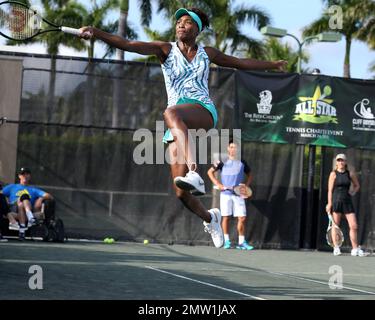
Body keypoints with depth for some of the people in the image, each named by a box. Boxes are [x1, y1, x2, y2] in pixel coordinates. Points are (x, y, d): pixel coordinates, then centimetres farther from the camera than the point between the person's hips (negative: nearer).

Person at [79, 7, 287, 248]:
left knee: (171, 113, -40)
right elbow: (127, 45, -2)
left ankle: (194, 174, -58)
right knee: (181, 192, -6)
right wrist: (96, 33, -15)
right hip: (178, 127, 2)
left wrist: (273, 64, 36)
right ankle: (209, 217, 28)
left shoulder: (207, 53, 17)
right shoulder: (166, 49, 12)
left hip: (203, 112, -2)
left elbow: (242, 63, 32)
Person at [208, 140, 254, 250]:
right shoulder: (223, 162, 2)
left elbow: (249, 175, 22)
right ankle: (227, 241, 11)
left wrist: (246, 185, 5)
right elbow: (210, 172, 6)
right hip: (225, 194, -2)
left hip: (238, 194, 2)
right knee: (226, 217, 2)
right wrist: (218, 184, -4)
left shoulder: (242, 163, 9)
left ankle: (241, 242, 2)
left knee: (242, 218, -5)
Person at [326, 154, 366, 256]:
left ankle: (355, 249, 5)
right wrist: (329, 203, -11)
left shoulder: (350, 174, 8)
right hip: (336, 201, -2)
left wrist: (353, 192, 2)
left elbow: (357, 185, 22)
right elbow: (330, 189, -3)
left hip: (347, 202, 2)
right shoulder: (333, 174, 1)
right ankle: (336, 248, 9)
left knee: (354, 226, -3)